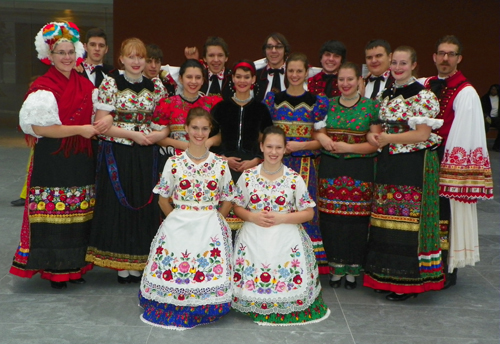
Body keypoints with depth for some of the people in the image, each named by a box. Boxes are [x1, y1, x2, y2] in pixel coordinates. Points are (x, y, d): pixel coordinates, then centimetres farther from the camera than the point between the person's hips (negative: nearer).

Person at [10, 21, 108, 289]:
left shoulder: (85, 84, 11)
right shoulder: (43, 87, -7)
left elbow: (94, 117, 18)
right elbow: (39, 127, -15)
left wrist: (102, 124, -7)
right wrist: (80, 129, -17)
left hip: (81, 159, 6)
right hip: (52, 160, -5)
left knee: (79, 215, 9)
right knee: (53, 214, -1)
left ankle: (75, 267, 21)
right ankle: (54, 269, 11)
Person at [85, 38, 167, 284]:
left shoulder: (155, 86, 8)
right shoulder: (110, 84, -2)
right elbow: (101, 124, -6)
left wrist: (161, 133, -9)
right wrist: (133, 134, -14)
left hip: (146, 156, 3)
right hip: (117, 155, -3)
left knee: (145, 205, 4)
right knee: (118, 204, 1)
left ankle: (137, 264, 16)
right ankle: (121, 265, 13)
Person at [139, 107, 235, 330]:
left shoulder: (220, 165, 1)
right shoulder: (174, 163, 0)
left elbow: (227, 201, 8)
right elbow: (163, 199, 6)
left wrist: (212, 221, 2)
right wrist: (179, 220, 4)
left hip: (211, 227, 0)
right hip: (178, 226, 0)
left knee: (210, 271, -7)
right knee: (172, 270, -2)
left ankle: (202, 311, 14)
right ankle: (171, 310, 19)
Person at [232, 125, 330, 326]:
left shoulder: (295, 179, -4)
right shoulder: (247, 176, 1)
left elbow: (308, 213, -1)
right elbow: (237, 207, 8)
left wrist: (281, 218, -15)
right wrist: (252, 217, -13)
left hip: (286, 239, -1)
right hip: (254, 238, 2)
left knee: (288, 282, -8)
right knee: (249, 278, -3)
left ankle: (287, 309, 17)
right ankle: (255, 307, 21)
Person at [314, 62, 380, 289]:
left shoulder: (371, 106, 1)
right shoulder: (329, 105, 10)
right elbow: (319, 132, 17)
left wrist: (349, 147, -14)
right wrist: (321, 137, -6)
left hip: (360, 170, -2)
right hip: (330, 167, 3)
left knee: (356, 219, -1)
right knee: (331, 218, 2)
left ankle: (352, 270, 14)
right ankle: (336, 268, 17)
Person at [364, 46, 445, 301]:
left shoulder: (423, 96, -8)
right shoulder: (386, 94, 14)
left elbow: (423, 134, -14)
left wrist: (388, 139, -16)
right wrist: (373, 135, -1)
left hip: (414, 166, -7)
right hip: (388, 164, 7)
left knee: (408, 220, -3)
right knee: (386, 219, 9)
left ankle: (407, 282, 7)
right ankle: (386, 276, 20)